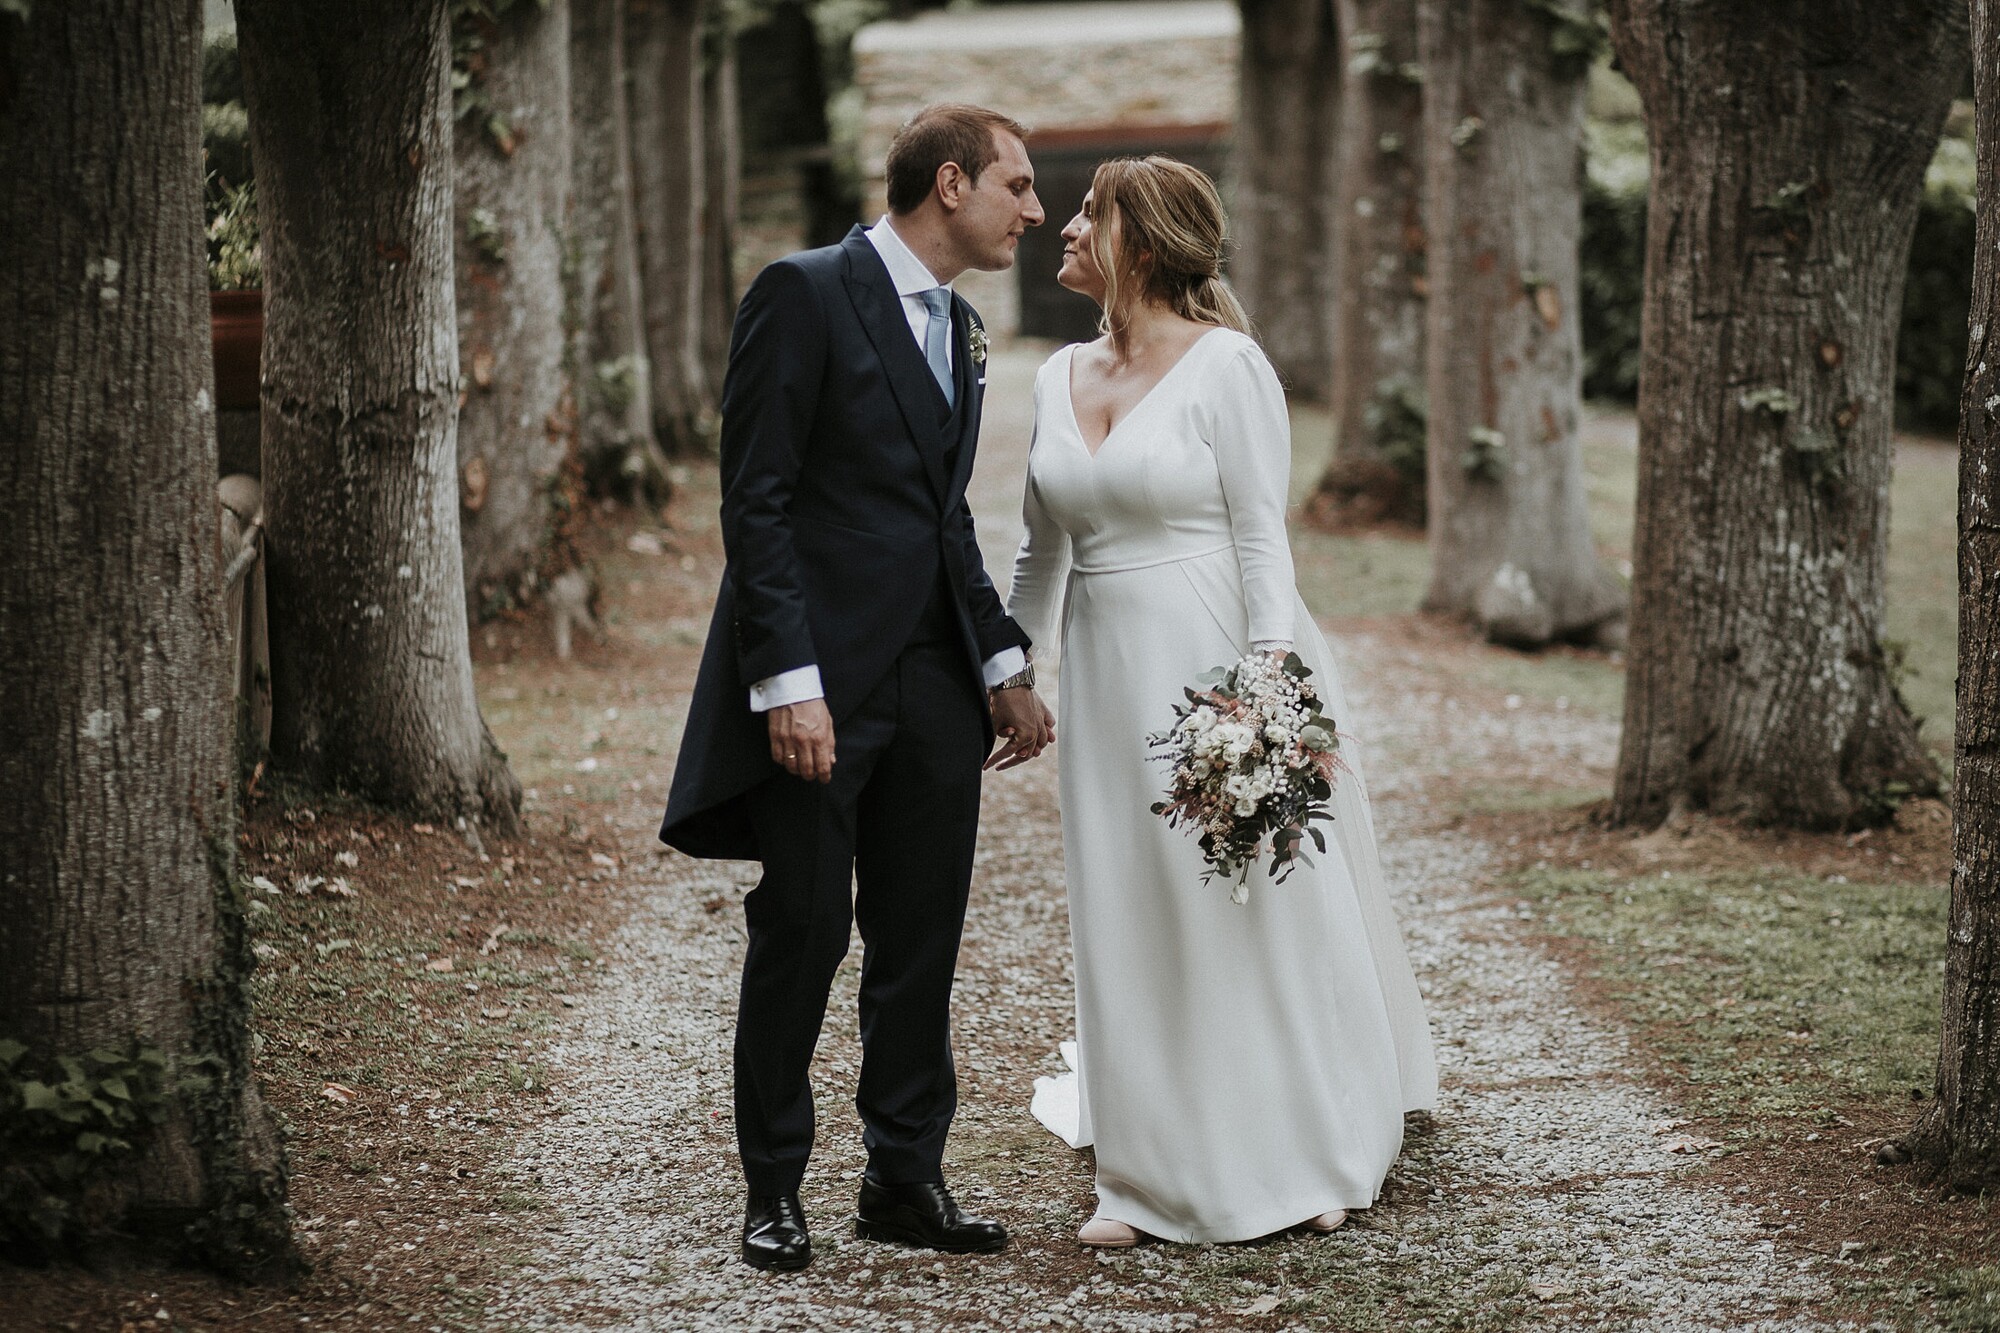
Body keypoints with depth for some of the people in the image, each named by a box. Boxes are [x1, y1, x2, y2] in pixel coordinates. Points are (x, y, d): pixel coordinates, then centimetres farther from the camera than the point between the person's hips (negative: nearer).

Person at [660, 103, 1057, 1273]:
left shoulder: (962, 331, 15)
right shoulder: (806, 295, -9)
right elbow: (756, 502, -13)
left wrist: (1005, 661, 12)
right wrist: (787, 681, -19)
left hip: (934, 690, 7)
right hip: (821, 682, -7)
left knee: (922, 943, 9)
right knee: (804, 935, 0)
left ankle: (908, 1177, 19)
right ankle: (775, 1188, 12)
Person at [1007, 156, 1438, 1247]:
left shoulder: (1226, 365, -8)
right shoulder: (1061, 377, 10)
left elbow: (1263, 535, -11)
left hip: (1214, 665, -6)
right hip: (1107, 675, 6)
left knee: (1253, 911, 3)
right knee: (1127, 920, 7)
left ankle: (1311, 1160, 18)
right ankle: (1155, 1176, 15)